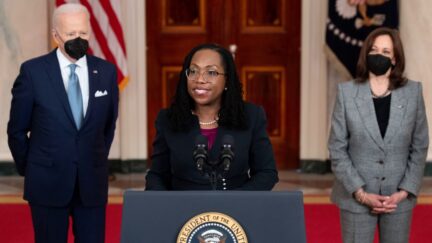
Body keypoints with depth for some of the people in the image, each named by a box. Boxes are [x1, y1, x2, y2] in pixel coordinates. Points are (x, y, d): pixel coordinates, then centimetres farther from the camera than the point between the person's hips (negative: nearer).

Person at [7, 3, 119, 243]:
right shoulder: (33, 71, -6)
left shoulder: (106, 71, 2)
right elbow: (17, 129, 2)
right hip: (48, 183, -2)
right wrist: (28, 169, 8)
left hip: (93, 181, 2)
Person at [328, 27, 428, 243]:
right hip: (356, 198, -1)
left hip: (398, 198, 1)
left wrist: (404, 191, -6)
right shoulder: (347, 92, -2)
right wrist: (360, 193, -11)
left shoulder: (413, 92, 1)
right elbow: (337, 149, -3)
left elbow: (420, 147, 4)